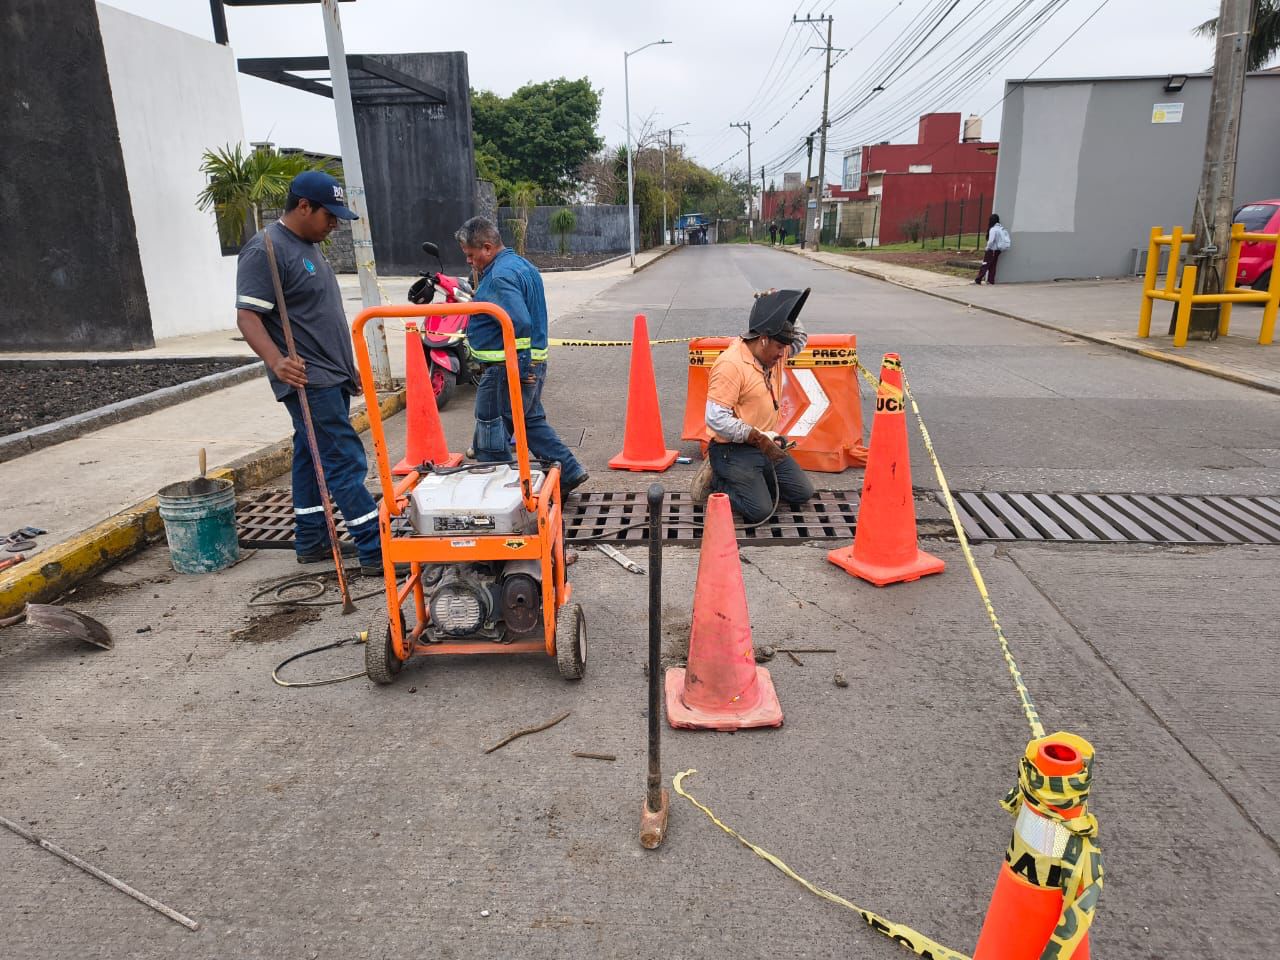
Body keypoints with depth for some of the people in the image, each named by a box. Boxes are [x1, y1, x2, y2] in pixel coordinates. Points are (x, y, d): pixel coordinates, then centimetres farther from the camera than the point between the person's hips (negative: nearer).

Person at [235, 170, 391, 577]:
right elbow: (248, 317, -20)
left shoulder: (308, 247, 16)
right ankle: (377, 552, -7)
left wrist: (349, 366, 25)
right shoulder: (266, 251, -14)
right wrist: (276, 361, -37)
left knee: (313, 457, 14)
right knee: (346, 461, -10)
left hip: (331, 377, 10)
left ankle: (311, 542, 23)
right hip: (308, 380, -10)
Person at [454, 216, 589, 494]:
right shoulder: (521, 265, 15)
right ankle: (569, 472, 20)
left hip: (507, 369, -10)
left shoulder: (500, 277, -18)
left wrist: (520, 368, -25)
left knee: (489, 437, 1)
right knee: (533, 421, 21)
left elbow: (520, 323, -30)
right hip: (533, 364, 10)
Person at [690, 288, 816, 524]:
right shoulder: (731, 364, -22)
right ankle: (715, 481, 5)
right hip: (732, 449, -9)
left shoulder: (772, 354, 5)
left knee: (803, 493, 8)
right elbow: (716, 419, -27)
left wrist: (784, 308, 4)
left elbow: (800, 339, 23)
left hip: (765, 444, 9)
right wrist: (759, 438, -26)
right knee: (759, 511, -19)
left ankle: (750, 481, 19)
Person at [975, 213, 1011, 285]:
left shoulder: (993, 229, -17)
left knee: (985, 265, -7)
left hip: (992, 250, -8)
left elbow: (991, 241, -22)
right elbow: (1006, 238, 9)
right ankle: (991, 280, 16)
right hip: (998, 250, 8)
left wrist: (987, 247, -6)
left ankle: (978, 280, -9)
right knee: (993, 265, 14)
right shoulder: (1001, 228, 7)